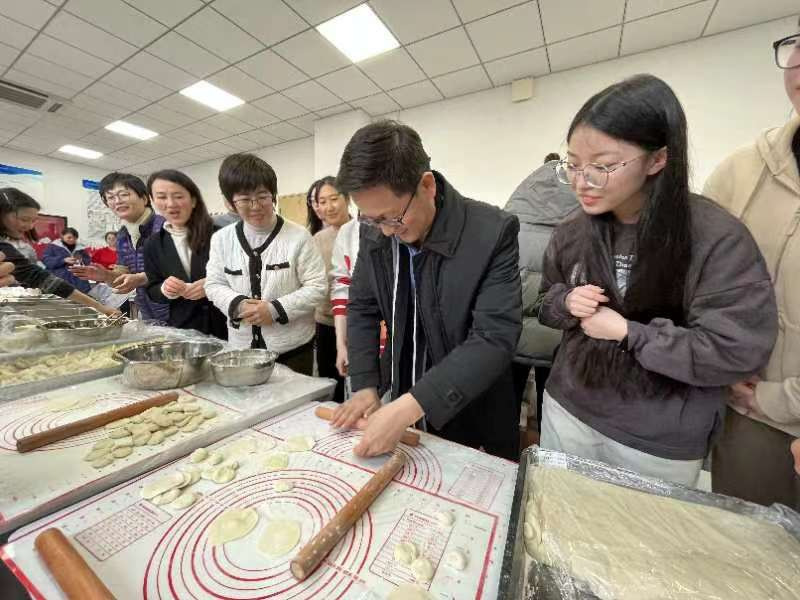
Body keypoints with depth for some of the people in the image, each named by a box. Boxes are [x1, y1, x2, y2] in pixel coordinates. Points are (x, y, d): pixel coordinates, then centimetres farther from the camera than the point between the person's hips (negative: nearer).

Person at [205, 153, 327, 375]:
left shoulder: (298, 236, -10)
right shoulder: (221, 239, 3)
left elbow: (317, 287, -11)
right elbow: (213, 284, 8)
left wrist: (275, 309, -19)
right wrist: (237, 304, -13)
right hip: (242, 346, 4)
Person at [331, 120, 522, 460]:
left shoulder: (492, 233, -24)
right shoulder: (375, 232, -9)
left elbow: (494, 339, -27)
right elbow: (362, 308, 0)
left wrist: (409, 407, -34)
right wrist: (365, 385, -8)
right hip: (398, 399, 5)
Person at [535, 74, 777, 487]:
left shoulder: (717, 237, -17)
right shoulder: (572, 233, -4)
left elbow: (739, 351, -16)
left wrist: (627, 332, -22)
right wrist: (567, 302, -15)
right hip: (567, 411, 4)